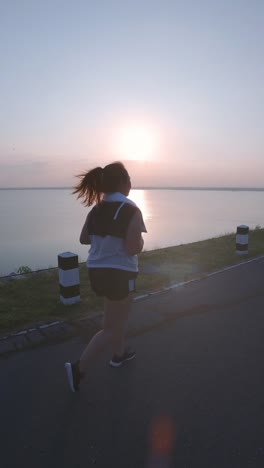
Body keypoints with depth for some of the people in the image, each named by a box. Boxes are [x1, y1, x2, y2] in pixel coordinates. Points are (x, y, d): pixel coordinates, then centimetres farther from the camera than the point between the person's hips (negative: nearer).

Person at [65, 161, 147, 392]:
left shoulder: (97, 209, 1)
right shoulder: (131, 211, -18)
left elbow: (83, 239, 7)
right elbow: (133, 248, -23)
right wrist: (141, 240, -3)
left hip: (97, 271, 8)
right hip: (119, 274, -7)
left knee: (116, 316, 28)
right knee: (113, 327, 10)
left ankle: (119, 353, 45)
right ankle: (79, 368, 9)